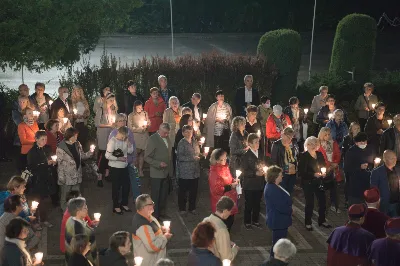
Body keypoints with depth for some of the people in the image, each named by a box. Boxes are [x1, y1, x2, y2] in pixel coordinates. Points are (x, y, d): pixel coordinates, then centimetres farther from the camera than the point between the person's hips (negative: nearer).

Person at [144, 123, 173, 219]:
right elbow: (147, 157, -13)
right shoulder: (153, 139, -12)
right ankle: (155, 215, 10)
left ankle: (162, 212, 25)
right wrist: (159, 164, -23)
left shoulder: (167, 138, 9)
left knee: (164, 194, 13)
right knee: (156, 195, 2)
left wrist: (170, 170, 11)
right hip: (157, 173, -6)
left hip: (166, 172, 6)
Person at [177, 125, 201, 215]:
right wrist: (193, 158, -17)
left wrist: (199, 157, 4)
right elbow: (180, 157, -16)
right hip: (184, 172, -6)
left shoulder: (195, 143, 12)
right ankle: (182, 209, 17)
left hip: (195, 172, 6)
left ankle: (192, 208, 24)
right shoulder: (181, 143, -8)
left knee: (194, 190, 10)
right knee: (183, 191, 4)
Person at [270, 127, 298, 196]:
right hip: (282, 173, -5)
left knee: (290, 194, 14)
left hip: (292, 173, 5)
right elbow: (273, 160, -7)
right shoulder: (276, 145, -8)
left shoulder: (293, 145, 7)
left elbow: (297, 156, 14)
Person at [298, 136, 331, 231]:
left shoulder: (319, 155, 8)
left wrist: (324, 173, -4)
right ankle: (308, 223, 13)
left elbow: (324, 165, 17)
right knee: (310, 203, 1)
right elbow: (301, 172, -13)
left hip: (319, 182, 5)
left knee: (322, 201, 4)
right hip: (308, 183, -5)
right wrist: (314, 174, -20)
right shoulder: (303, 156, -9)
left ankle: (322, 220, 21)